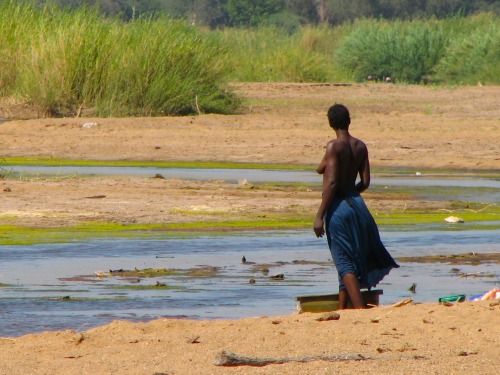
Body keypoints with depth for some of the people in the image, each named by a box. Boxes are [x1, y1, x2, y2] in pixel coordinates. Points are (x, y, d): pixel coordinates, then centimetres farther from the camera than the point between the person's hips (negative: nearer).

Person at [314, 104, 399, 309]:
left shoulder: (334, 146, -14)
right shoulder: (360, 146, 4)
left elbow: (331, 183, -20)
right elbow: (365, 182, 5)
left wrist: (320, 216, -18)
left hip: (338, 206, -7)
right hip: (356, 203, 7)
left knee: (344, 262, -5)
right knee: (351, 260, 17)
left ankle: (359, 309, -13)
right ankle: (341, 308, 24)